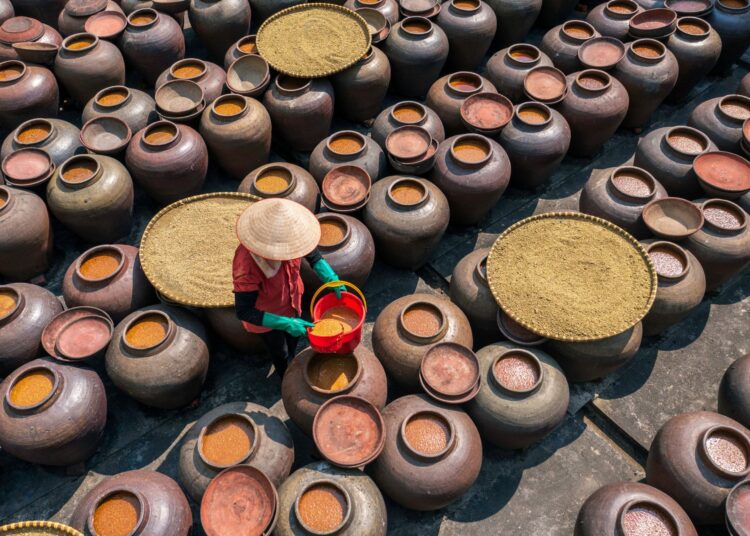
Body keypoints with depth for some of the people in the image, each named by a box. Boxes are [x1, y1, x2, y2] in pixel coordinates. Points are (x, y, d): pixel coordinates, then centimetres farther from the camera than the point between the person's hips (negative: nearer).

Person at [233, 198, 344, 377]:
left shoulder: (288, 234, -31)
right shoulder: (246, 266, -45)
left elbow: (313, 255, -11)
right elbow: (244, 312, -35)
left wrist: (333, 280, -26)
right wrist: (286, 324, -39)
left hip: (291, 299, 5)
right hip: (264, 314, -5)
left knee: (294, 336, 32)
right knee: (279, 350, 24)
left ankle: (289, 362, 67)